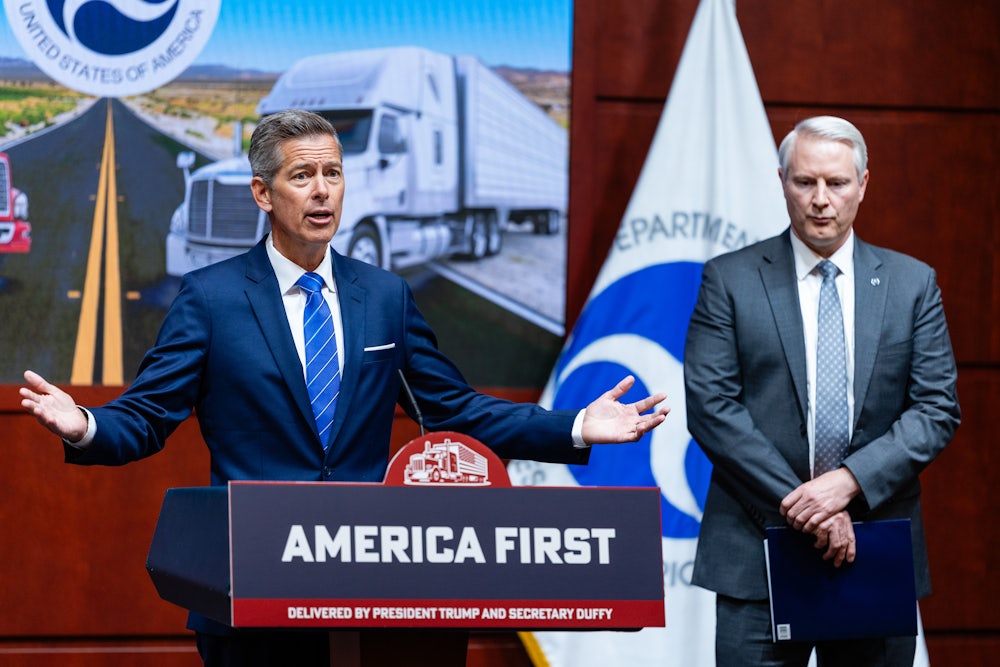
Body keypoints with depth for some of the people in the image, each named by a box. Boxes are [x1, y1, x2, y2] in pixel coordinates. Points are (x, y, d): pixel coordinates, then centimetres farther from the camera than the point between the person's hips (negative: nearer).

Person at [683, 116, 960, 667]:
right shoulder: (730, 280, 2)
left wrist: (848, 481, -13)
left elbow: (937, 409, 2)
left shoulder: (912, 283, 8)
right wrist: (799, 503, -13)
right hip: (760, 553, -2)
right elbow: (711, 407, -6)